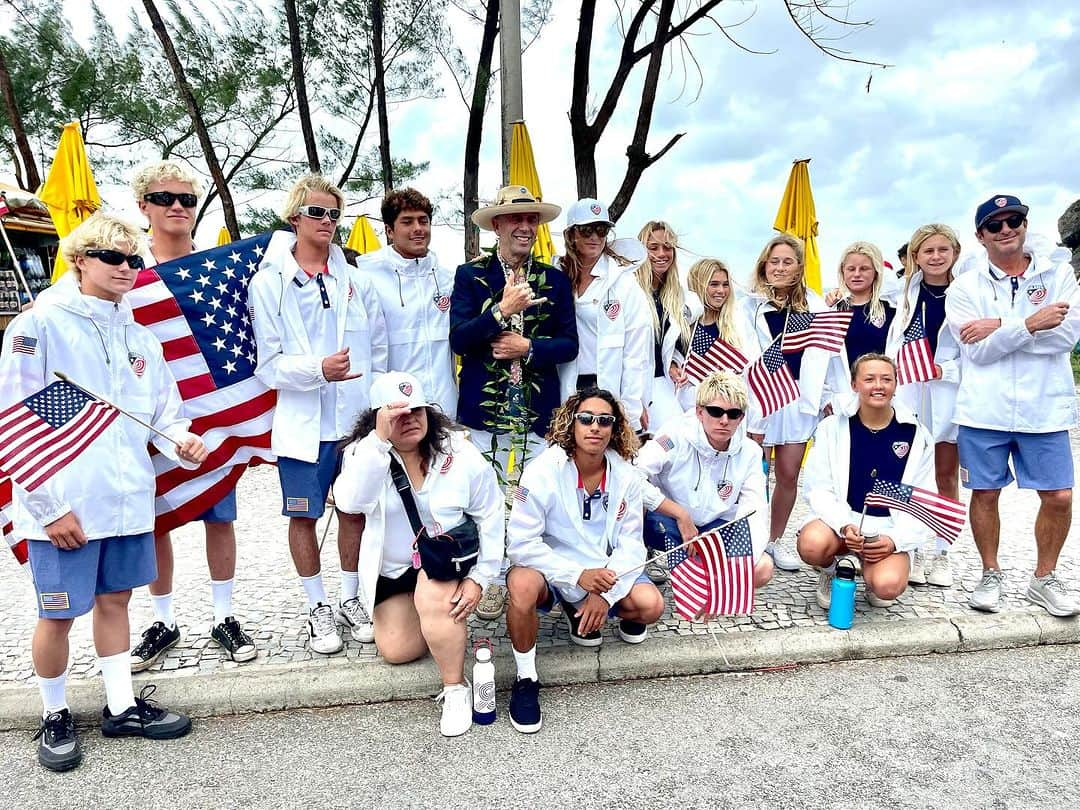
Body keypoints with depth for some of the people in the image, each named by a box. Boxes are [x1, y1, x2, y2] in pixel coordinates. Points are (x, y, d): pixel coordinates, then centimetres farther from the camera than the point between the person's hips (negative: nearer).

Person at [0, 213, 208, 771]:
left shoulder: (140, 337, 11)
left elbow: (163, 414, 15)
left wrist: (182, 442, -9)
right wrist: (50, 506, -14)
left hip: (128, 501, 5)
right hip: (63, 508, -5)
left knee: (114, 601, 16)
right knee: (59, 614, 6)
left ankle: (122, 707, 29)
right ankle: (55, 717, 28)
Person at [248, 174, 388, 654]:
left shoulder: (355, 281, 7)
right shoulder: (268, 283, -2)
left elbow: (378, 350, 10)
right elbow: (267, 363, -6)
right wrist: (318, 370, -23)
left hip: (356, 419, 3)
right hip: (303, 422, -2)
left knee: (354, 509, 12)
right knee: (303, 515, 7)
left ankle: (349, 599, 29)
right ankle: (318, 608, 23)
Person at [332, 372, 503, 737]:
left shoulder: (460, 454, -15)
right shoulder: (364, 453, -14)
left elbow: (491, 517, -8)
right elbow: (350, 502, -35)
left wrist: (479, 577, -14)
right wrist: (379, 441, -43)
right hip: (392, 568, 3)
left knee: (431, 598, -34)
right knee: (396, 651, 2)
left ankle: (456, 688, -14)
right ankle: (445, 622, 34)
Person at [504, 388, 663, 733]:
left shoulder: (626, 475, -7)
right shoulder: (543, 471, -18)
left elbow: (631, 544, -4)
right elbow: (521, 543, -20)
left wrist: (605, 594, -19)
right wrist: (577, 575, -27)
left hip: (604, 572, 4)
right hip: (552, 571, -3)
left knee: (651, 604, -21)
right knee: (522, 584, -36)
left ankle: (579, 613, 12)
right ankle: (526, 678, -11)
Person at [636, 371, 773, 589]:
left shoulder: (749, 452, -8)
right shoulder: (677, 434, -21)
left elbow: (753, 513, -13)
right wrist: (681, 515, -26)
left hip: (714, 528, 4)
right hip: (665, 521, -4)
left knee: (763, 569, -21)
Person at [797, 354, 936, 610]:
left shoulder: (916, 435, 3)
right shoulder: (832, 427, 1)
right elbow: (817, 489, -2)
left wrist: (896, 539, -11)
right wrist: (844, 525, -19)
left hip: (889, 527, 0)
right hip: (840, 517, 0)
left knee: (888, 586, -28)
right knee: (812, 544, -34)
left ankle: (870, 570, 12)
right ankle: (830, 570, 5)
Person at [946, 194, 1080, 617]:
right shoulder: (965, 287, 2)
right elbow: (977, 350, -10)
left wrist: (1001, 327, -15)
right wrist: (1030, 324, -19)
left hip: (1045, 409, 1)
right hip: (984, 410, -1)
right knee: (985, 494, 8)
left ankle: (1044, 578, 24)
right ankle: (991, 574, 26)